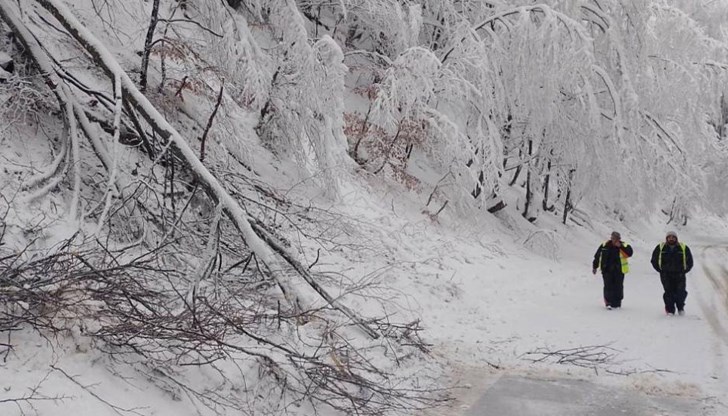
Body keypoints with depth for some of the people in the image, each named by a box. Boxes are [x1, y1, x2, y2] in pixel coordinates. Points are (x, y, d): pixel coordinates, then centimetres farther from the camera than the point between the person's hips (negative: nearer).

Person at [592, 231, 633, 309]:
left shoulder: (624, 246, -2)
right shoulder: (605, 246, 0)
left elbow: (629, 253, -22)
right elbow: (597, 256, 9)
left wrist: (620, 247, -26)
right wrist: (594, 267, 12)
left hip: (619, 271, 0)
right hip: (607, 270, 0)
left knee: (618, 287, 5)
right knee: (608, 286, -9)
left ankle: (617, 303, 19)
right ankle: (608, 302, -4)